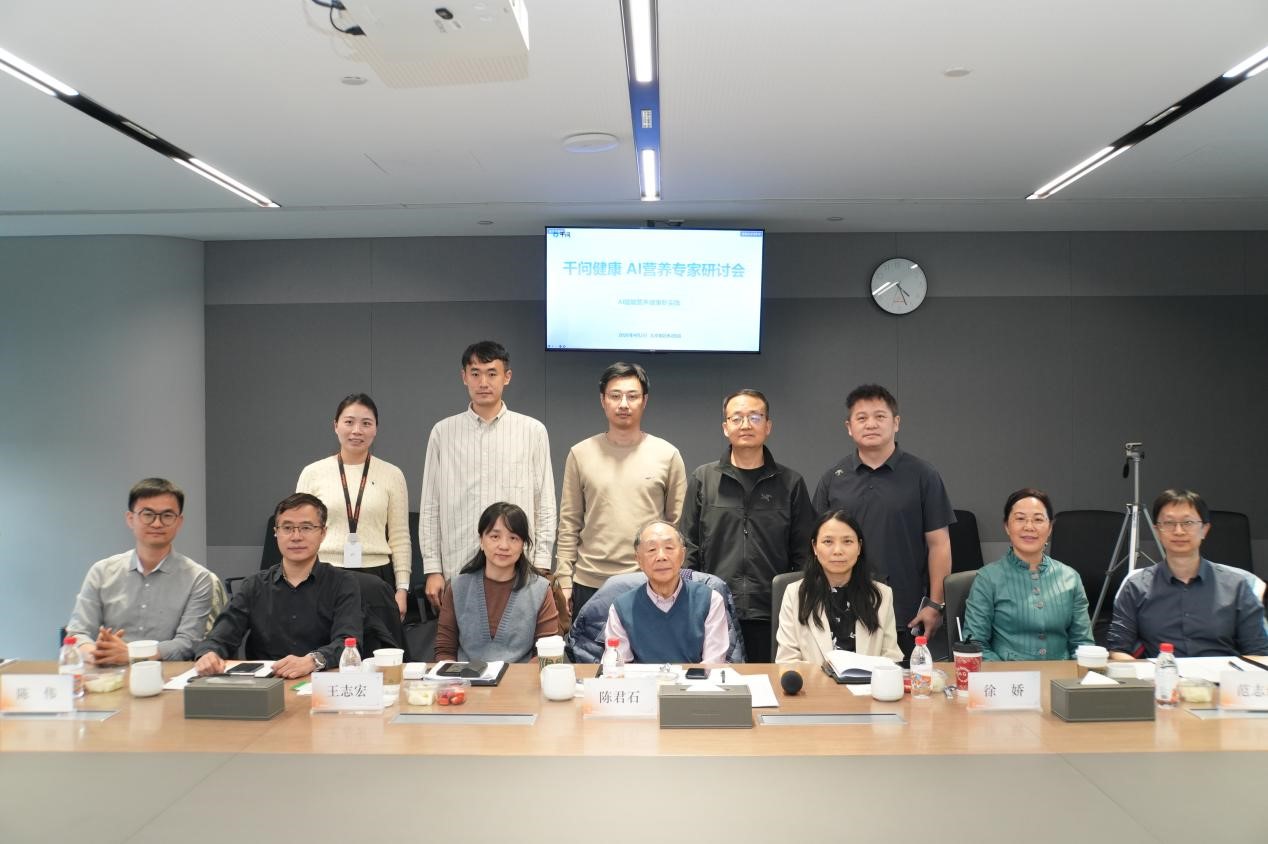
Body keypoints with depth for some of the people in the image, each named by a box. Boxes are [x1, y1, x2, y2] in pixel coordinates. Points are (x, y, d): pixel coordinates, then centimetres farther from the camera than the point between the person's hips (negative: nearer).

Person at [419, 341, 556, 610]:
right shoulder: (443, 432, 5)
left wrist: (540, 567, -2)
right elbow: (430, 507, 6)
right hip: (457, 570, 1)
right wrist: (433, 569, 2)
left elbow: (545, 505, 4)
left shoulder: (533, 431, 2)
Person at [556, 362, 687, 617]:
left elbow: (679, 524, 3)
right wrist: (564, 581, 0)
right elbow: (569, 525, 4)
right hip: (589, 584, 1)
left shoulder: (668, 455, 1)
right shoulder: (580, 454, 3)